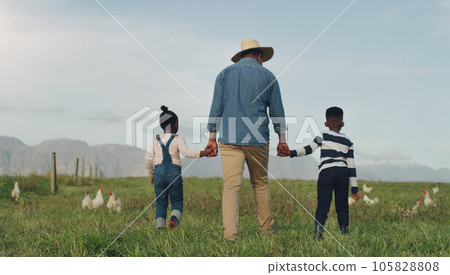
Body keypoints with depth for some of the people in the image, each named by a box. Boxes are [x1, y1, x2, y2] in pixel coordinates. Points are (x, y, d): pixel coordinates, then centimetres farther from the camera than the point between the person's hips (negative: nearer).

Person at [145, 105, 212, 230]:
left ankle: (160, 226, -8)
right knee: (177, 201, 7)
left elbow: (148, 160, 8)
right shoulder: (178, 139, 1)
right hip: (174, 173, -2)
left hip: (159, 173, 2)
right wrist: (203, 153, -16)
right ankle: (174, 219, -22)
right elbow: (186, 152, -15)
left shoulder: (154, 141, 11)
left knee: (161, 203, 8)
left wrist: (152, 174, 21)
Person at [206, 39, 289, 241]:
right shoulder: (268, 76, 6)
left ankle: (230, 233, -15)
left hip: (229, 138, 0)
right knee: (260, 183, 15)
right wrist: (282, 139, 15)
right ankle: (266, 229, 23)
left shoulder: (225, 74, 7)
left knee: (230, 186, -5)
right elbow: (277, 110, 9)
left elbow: (216, 107, 4)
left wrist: (212, 137, 7)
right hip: (257, 139, 0)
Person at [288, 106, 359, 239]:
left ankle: (317, 233, -17)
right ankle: (344, 232, 8)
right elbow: (351, 166, 14)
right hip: (343, 173, 3)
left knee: (323, 205, -5)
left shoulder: (323, 136, 8)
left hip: (326, 173, -2)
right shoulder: (348, 142, 17)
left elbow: (309, 149, -8)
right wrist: (354, 188, 15)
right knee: (342, 206, 9)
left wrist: (292, 153, -15)